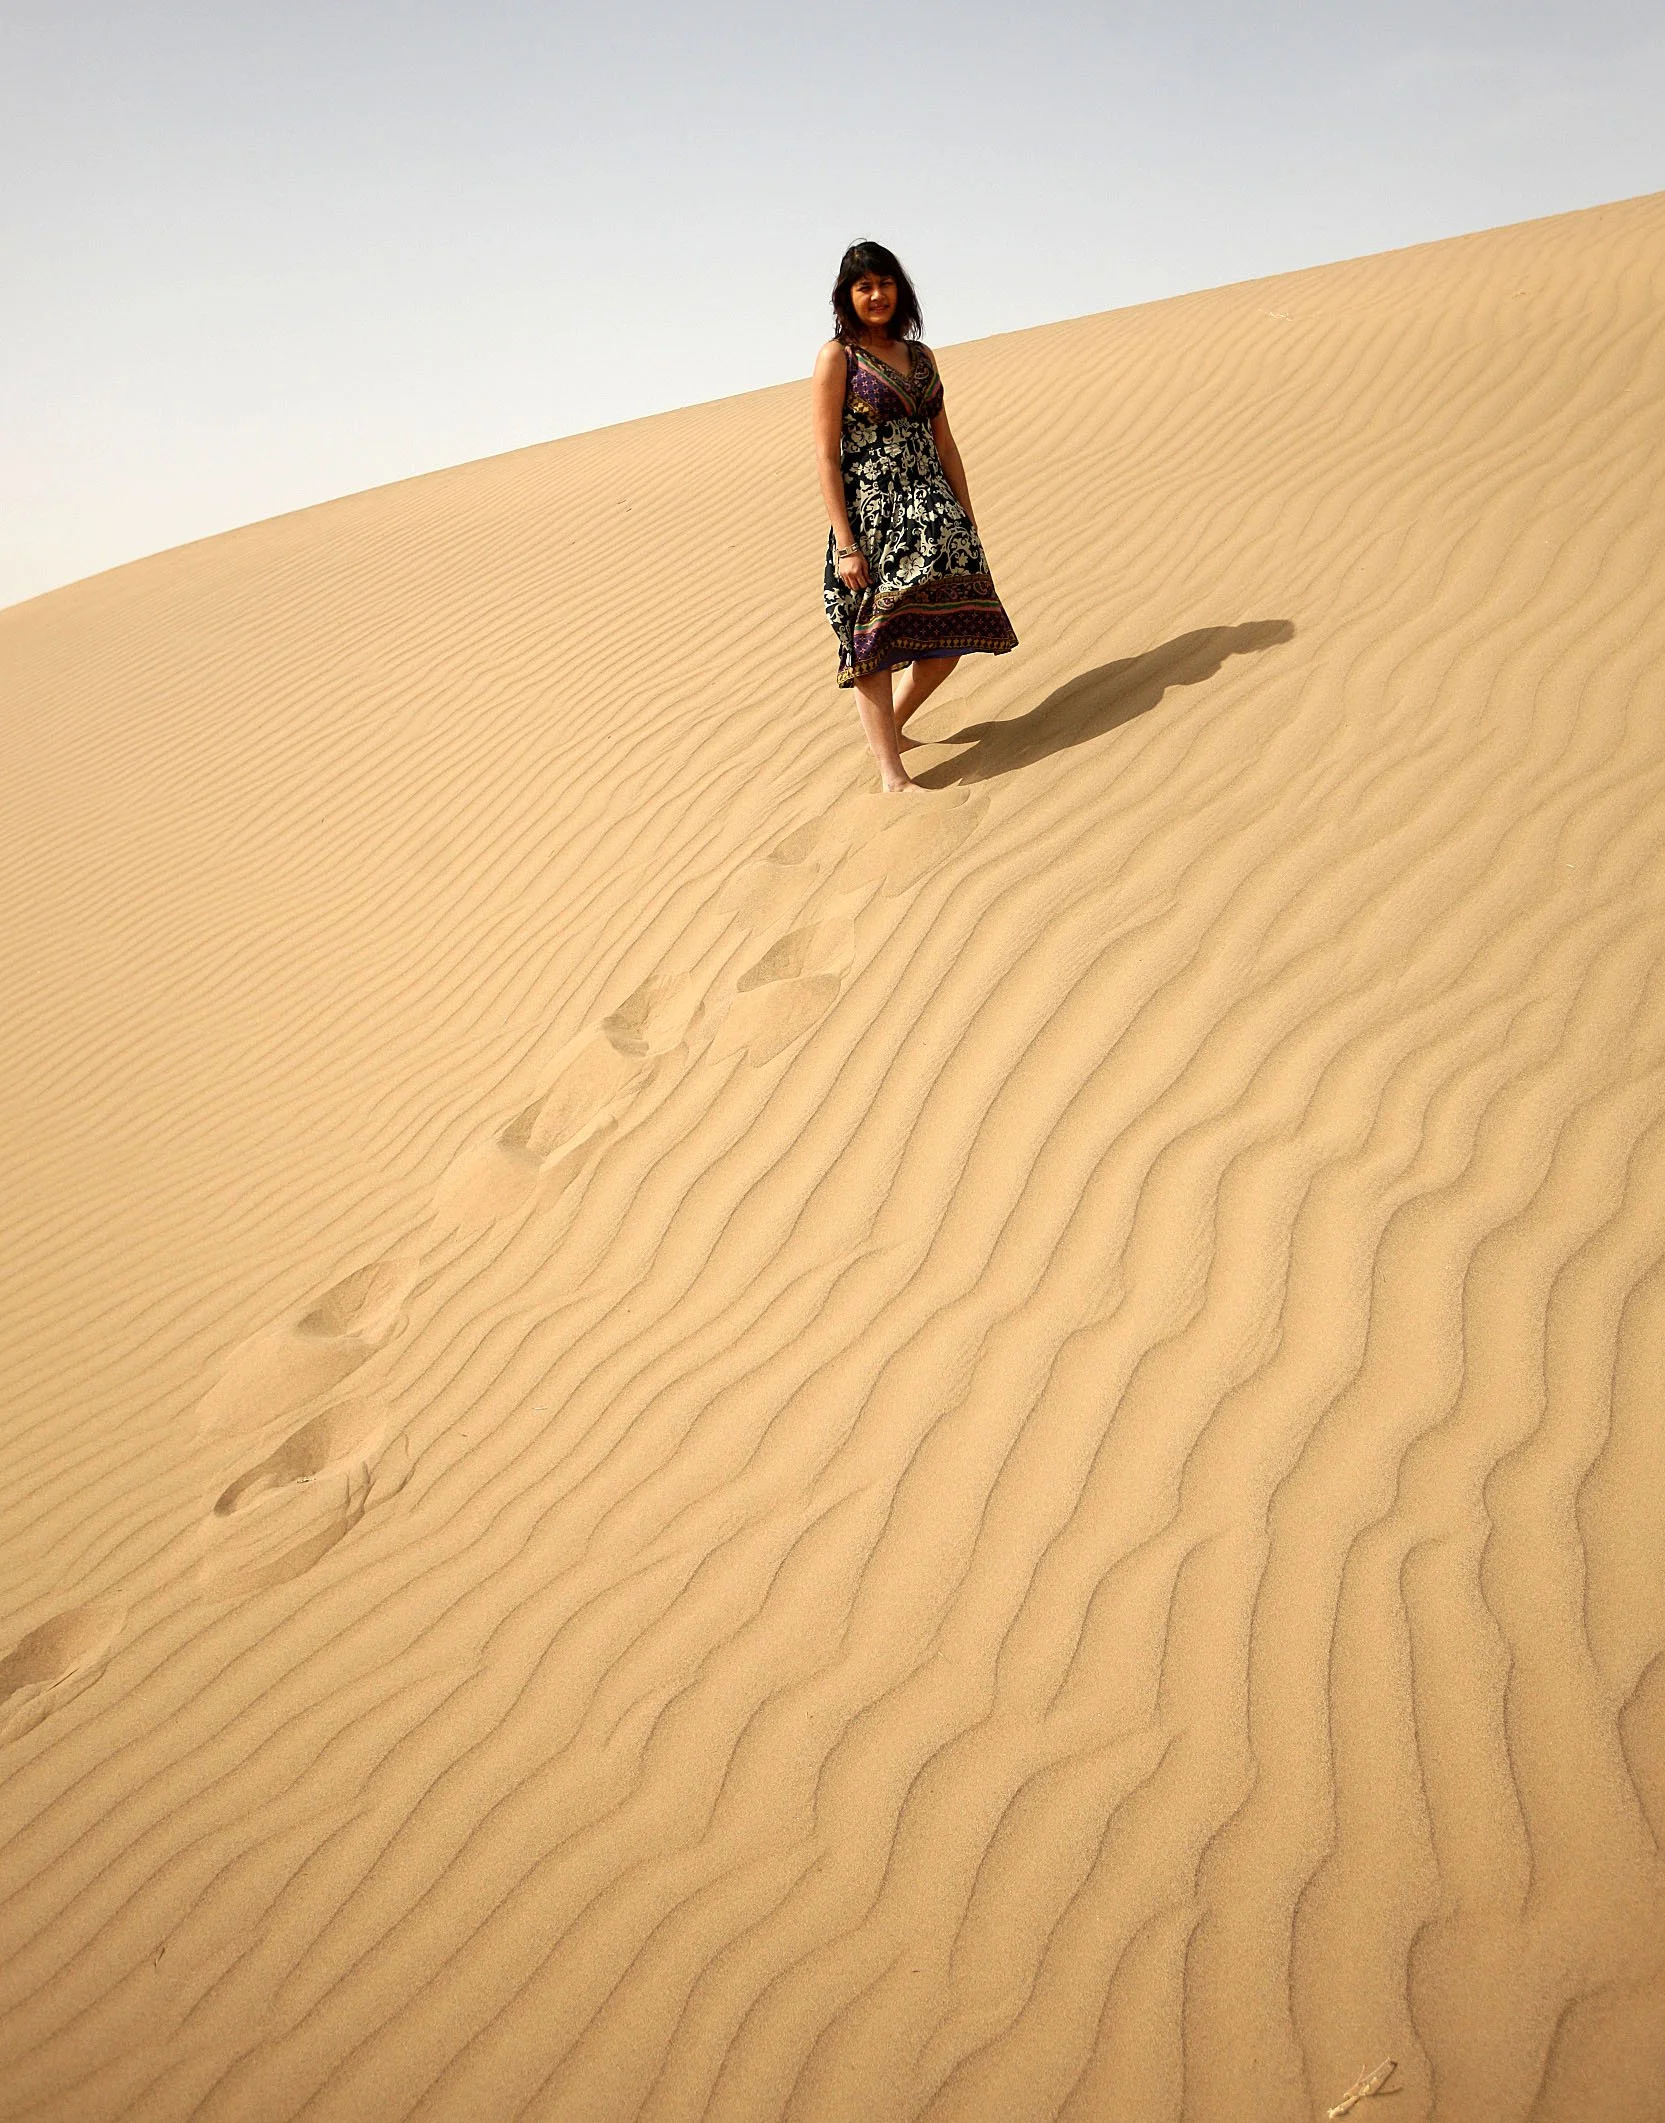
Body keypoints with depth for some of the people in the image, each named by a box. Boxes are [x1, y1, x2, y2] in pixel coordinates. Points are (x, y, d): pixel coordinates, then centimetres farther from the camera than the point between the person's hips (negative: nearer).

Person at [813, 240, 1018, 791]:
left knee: (950, 634, 4)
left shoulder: (920, 356, 15)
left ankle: (890, 728, 27)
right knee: (875, 641, -6)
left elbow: (944, 444, 16)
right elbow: (826, 455, -7)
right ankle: (892, 776, -4)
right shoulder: (837, 357, -2)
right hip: (871, 515, -6)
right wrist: (844, 544, -15)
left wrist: (968, 525, 10)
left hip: (932, 514, 6)